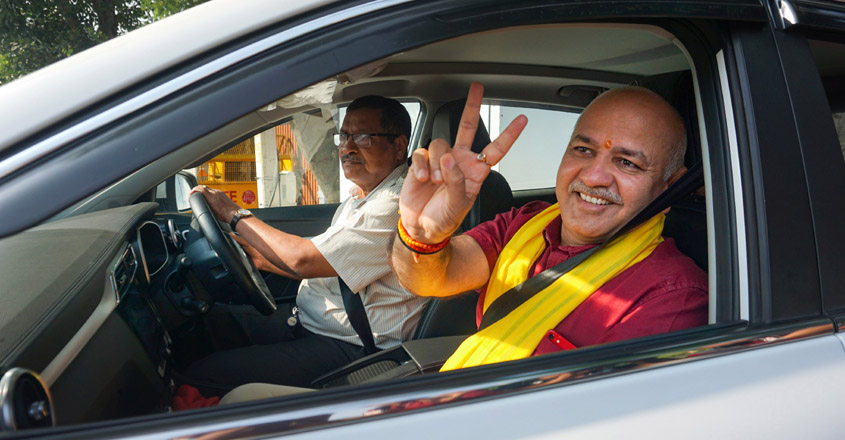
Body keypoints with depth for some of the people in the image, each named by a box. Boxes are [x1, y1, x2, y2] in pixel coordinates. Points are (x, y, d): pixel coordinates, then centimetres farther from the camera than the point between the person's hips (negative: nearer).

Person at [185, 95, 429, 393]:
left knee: (202, 376, -16)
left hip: (350, 351, -10)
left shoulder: (398, 205, -20)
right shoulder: (359, 200, 14)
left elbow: (304, 261, -24)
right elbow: (318, 265, 19)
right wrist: (250, 252, 13)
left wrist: (234, 214, -12)